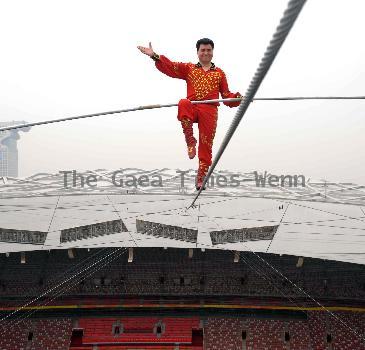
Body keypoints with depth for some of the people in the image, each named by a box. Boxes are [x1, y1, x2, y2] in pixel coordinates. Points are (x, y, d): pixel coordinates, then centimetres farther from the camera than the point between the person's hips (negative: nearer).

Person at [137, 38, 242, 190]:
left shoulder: (219, 73, 20)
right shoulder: (189, 68, 18)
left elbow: (226, 95, 17)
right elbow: (170, 67, 4)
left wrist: (237, 98, -4)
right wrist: (154, 56, -10)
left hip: (210, 110, 1)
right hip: (192, 107, -1)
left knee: (206, 145, -4)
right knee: (183, 104, -37)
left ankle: (201, 178, 7)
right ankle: (190, 141, -25)